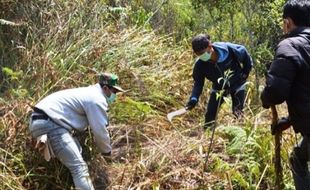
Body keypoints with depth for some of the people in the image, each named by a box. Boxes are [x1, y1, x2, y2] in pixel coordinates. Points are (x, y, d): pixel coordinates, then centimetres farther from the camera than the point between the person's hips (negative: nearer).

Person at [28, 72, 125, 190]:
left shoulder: (89, 93, 27)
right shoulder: (97, 99, -5)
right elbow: (100, 131, -4)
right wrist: (107, 150, 13)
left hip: (39, 120, 11)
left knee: (76, 149, 25)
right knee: (79, 167, -17)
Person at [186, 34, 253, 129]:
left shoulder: (229, 49, -32)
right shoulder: (200, 64, -26)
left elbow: (244, 54, -11)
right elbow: (198, 83, -14)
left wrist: (245, 73, -7)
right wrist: (194, 99, -31)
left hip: (237, 84, -2)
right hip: (219, 87, 2)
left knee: (238, 113, -5)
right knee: (210, 114, -4)